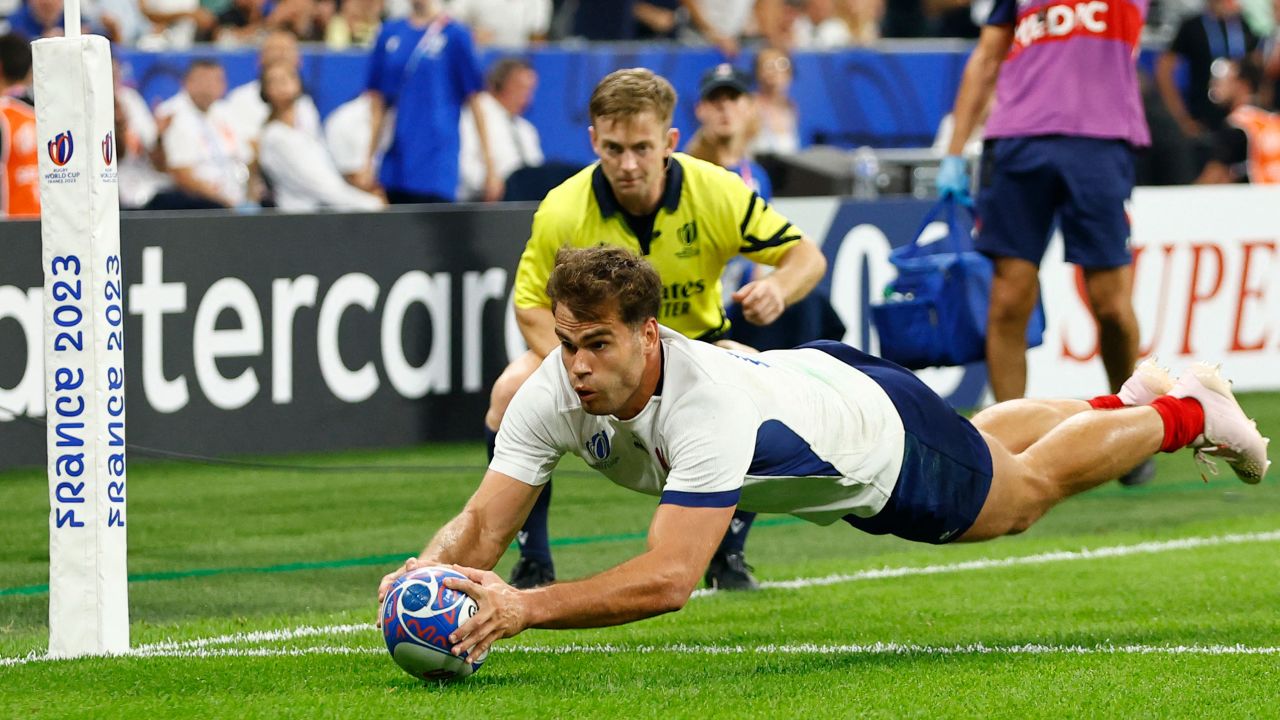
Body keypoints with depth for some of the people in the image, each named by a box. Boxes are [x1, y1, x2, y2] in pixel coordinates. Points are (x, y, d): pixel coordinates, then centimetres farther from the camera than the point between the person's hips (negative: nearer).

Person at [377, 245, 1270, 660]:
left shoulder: (709, 406, -50)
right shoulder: (554, 393, -32)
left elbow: (668, 578, -57)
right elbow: (483, 524, -32)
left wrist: (529, 607, -68)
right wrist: (428, 572, -54)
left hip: (884, 430, -6)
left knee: (1026, 490, 25)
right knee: (988, 447, 35)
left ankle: (1181, 413, 52)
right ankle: (1128, 397, 65)